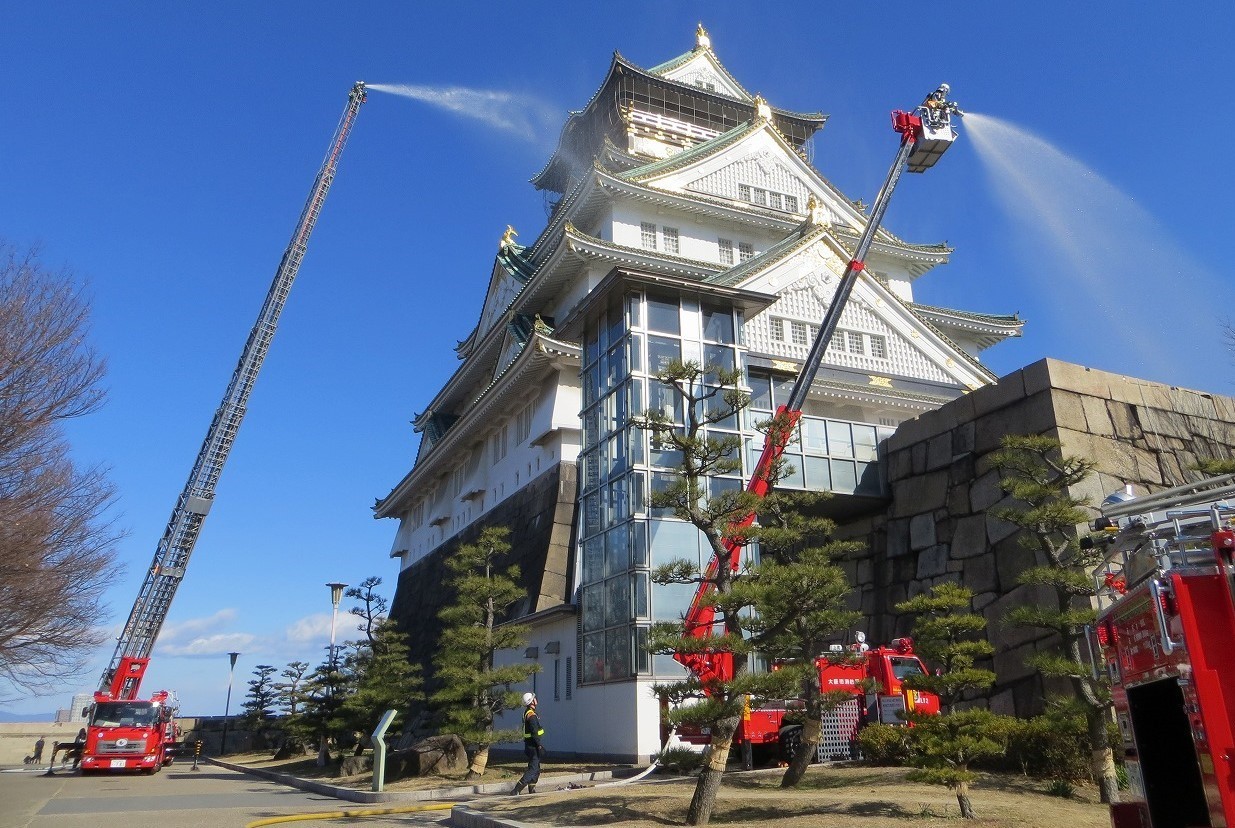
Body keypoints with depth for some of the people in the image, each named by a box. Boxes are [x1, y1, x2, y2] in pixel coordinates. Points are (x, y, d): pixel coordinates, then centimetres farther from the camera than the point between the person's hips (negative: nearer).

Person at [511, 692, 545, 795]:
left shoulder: (526, 713, 12)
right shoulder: (532, 715, -19)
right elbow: (535, 733, -23)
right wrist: (540, 746, -20)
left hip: (528, 744, 10)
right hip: (533, 746, -10)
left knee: (536, 769, 18)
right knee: (533, 769, -9)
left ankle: (532, 790, 21)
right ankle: (517, 789, -14)